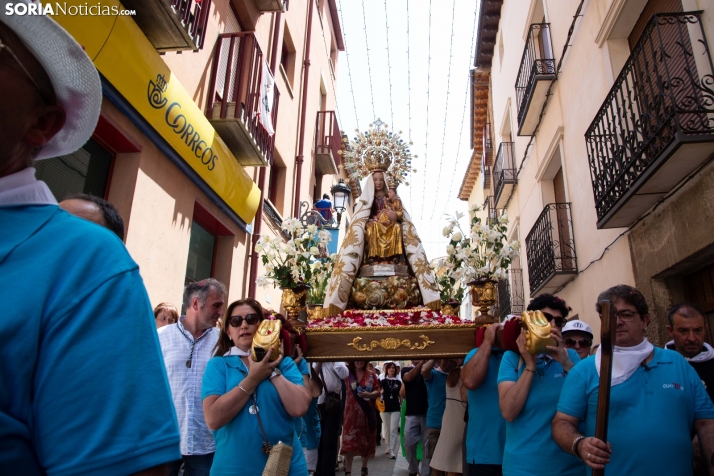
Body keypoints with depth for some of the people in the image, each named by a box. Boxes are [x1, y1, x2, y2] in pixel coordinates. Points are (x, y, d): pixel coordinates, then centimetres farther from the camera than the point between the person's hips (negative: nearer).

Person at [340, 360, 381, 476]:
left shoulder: (371, 374, 0)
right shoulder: (347, 372, -2)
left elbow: (378, 391, 2)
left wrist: (369, 394, -16)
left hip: (367, 412, 2)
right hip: (351, 412, -2)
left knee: (366, 440, 12)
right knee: (349, 441, -5)